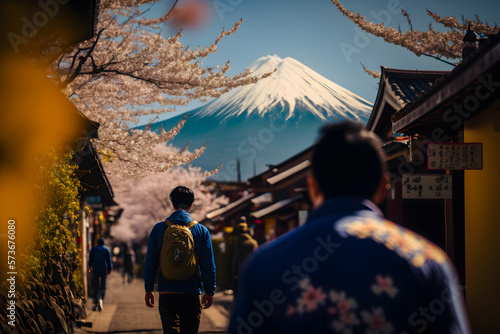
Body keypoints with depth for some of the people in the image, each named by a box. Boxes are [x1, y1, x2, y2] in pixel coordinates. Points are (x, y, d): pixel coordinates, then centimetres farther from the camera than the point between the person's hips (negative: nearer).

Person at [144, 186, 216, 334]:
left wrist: (148, 290, 11)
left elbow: (150, 263, 2)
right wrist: (210, 291, 11)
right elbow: (209, 265, 1)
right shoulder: (201, 231, 0)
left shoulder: (159, 229, 0)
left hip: (167, 294, 0)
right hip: (192, 294, 0)